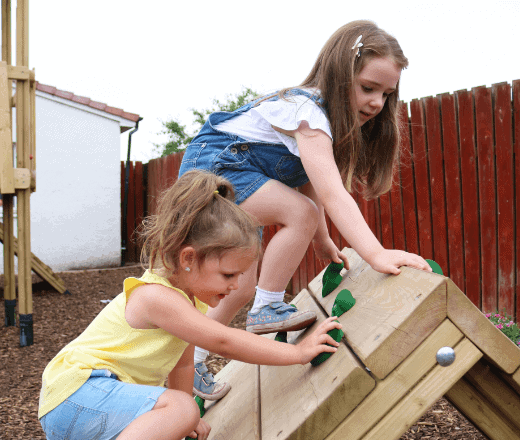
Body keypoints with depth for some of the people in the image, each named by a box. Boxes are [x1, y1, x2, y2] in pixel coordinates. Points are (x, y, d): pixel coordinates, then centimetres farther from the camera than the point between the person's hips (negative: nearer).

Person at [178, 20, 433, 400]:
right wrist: (375, 254, -45)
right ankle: (268, 308, -13)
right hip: (211, 164, -9)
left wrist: (323, 244, -2)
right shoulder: (307, 112, -25)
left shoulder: (330, 118, 6)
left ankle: (191, 361, 22)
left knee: (242, 289, 8)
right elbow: (332, 194, -37)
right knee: (300, 213, -28)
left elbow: (310, 186, 4)